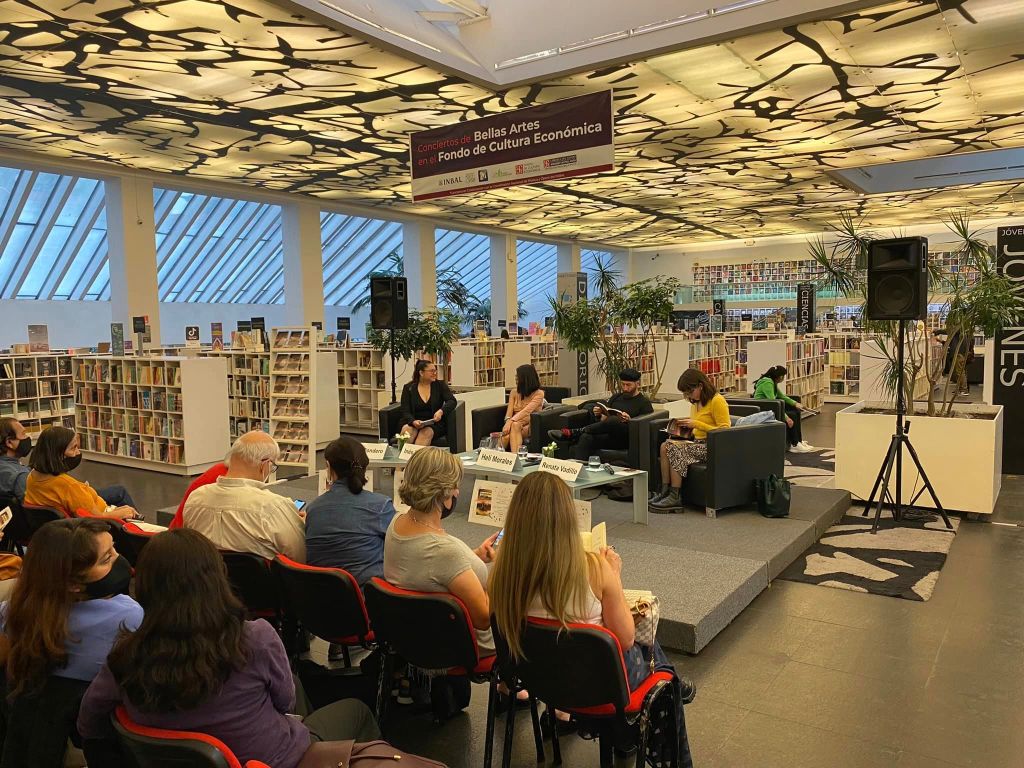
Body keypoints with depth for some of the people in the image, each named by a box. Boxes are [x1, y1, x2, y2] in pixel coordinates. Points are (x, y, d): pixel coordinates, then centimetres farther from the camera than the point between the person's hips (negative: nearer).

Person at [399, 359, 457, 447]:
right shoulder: (408, 388, 8)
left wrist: (441, 411, -24)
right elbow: (405, 411, 1)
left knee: (426, 432, -33)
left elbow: (452, 401, -3)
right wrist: (413, 421, -22)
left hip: (434, 423, -1)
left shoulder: (440, 385, 9)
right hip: (413, 422, 1)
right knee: (406, 429, -32)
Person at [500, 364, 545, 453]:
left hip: (529, 426, -4)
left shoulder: (539, 393, -3)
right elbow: (509, 411, 1)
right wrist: (507, 421, -23)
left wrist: (511, 421, -32)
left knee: (515, 425, -39)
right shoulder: (514, 392, 14)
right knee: (506, 436, -35)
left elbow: (526, 411, -18)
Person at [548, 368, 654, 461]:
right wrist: (598, 416, 1)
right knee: (586, 438, -29)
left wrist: (630, 421, -17)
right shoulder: (615, 397, 24)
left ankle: (574, 433, -29)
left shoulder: (644, 403, 8)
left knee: (614, 420, -37)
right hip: (608, 437, 5)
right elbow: (603, 421, 23)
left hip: (625, 439, -5)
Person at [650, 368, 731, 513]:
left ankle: (675, 498, -24)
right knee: (665, 446, -16)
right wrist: (687, 428, 4)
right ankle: (665, 491, -17)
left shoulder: (717, 401, -10)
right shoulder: (695, 402, 17)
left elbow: (724, 431, -16)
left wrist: (696, 424, -18)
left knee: (676, 448, -27)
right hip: (698, 443, 8)